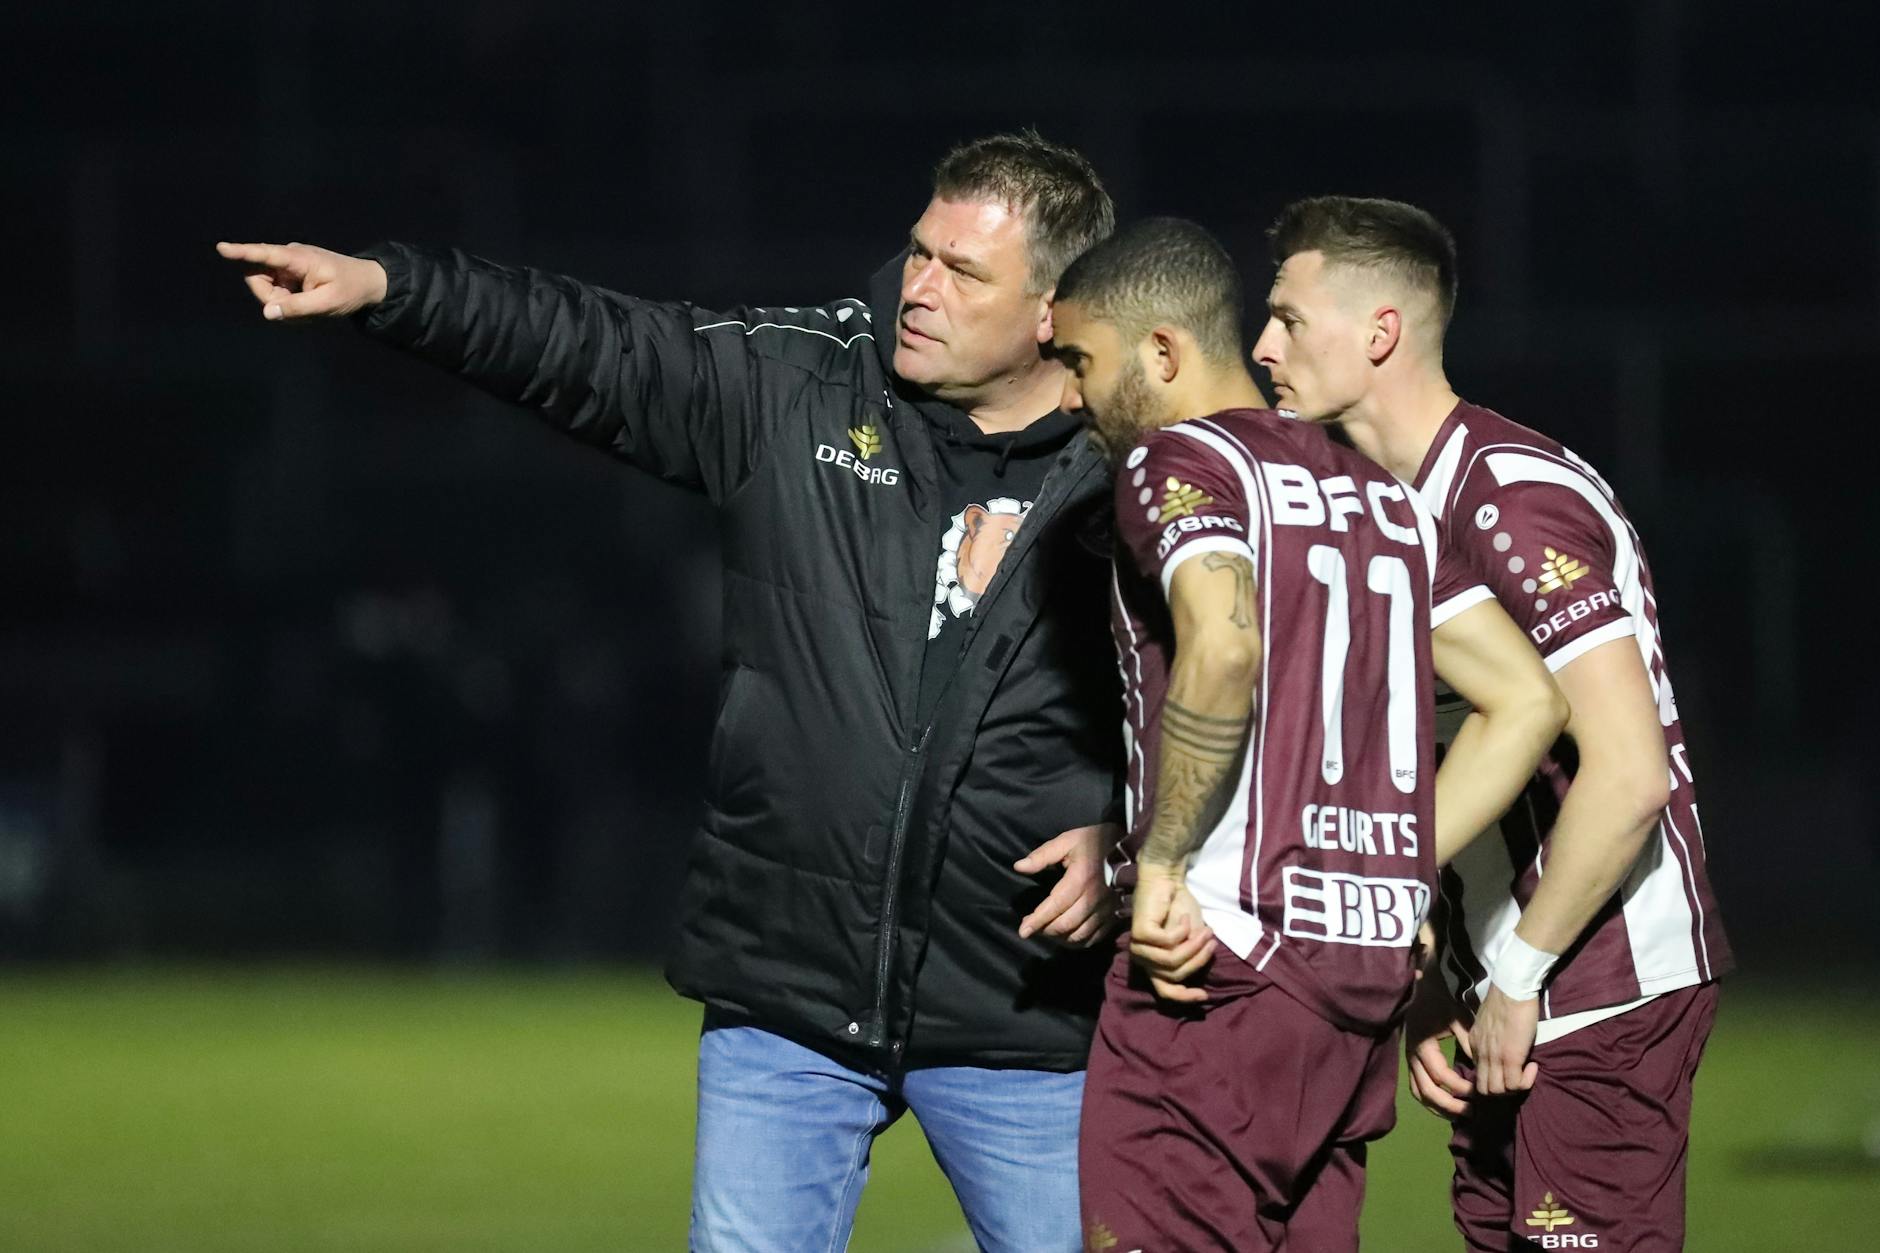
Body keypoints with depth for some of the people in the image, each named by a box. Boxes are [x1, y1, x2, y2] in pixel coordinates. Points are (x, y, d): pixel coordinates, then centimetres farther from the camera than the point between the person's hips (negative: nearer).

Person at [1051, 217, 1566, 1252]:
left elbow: (1223, 645, -27)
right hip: (1368, 972, 8)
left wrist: (1160, 866, -18)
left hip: (1221, 970, -8)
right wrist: (1395, 886, 15)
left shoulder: (1177, 461, -5)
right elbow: (1528, 702, 17)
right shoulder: (1378, 489, 19)